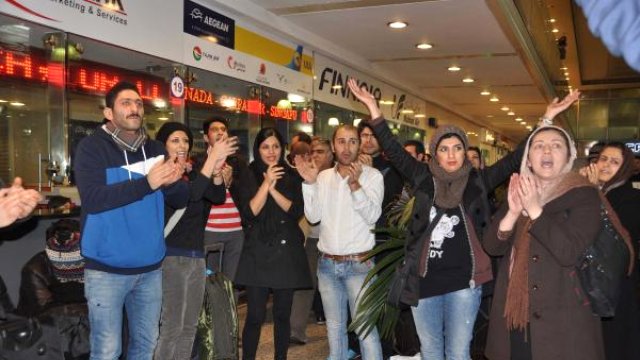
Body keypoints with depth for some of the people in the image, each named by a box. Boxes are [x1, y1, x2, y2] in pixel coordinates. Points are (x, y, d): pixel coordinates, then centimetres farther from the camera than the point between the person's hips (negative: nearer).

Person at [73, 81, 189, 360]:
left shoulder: (155, 150, 7)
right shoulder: (92, 147, -8)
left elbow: (180, 200, 4)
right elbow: (92, 199, -22)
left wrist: (172, 181, -19)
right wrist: (147, 183, -31)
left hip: (150, 267, 5)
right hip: (107, 269, -4)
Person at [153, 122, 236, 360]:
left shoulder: (192, 174, 13)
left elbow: (218, 197, -1)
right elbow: (189, 195, -25)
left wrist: (217, 169, -18)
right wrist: (212, 159, -28)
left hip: (196, 255, 7)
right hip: (171, 255, -7)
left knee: (189, 326, 11)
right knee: (172, 326, -7)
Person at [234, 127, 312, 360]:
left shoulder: (292, 177, 8)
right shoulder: (248, 178, 3)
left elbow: (296, 212, -4)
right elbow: (249, 213, -9)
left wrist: (273, 188, -14)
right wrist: (266, 183, -16)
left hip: (287, 252, 2)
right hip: (258, 253, -2)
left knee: (282, 314, 9)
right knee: (255, 316, -4)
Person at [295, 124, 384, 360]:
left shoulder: (372, 175, -5)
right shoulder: (323, 176, 6)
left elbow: (372, 215, -15)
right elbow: (313, 216, -1)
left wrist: (354, 184, -26)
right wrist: (309, 183, -10)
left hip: (359, 263, -4)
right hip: (327, 263, 4)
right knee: (334, 326, 16)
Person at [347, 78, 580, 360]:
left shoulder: (478, 180, 0)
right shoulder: (424, 179, 2)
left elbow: (515, 160, -3)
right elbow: (394, 151, 0)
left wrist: (546, 119, -8)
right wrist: (374, 109, -5)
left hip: (463, 281, -1)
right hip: (424, 280, 2)